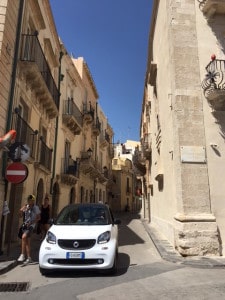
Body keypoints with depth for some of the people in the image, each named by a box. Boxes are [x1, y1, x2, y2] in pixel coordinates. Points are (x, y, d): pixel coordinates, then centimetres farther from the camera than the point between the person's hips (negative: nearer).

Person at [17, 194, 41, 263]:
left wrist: (31, 222, -15)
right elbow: (21, 216, 11)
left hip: (31, 225, -6)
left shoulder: (36, 208, -5)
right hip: (25, 225, 6)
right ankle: (29, 258, 19)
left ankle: (23, 255, -23)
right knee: (27, 241, 10)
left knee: (24, 237, -27)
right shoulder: (26, 207, 10)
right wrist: (21, 210, -8)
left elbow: (38, 217, -4)